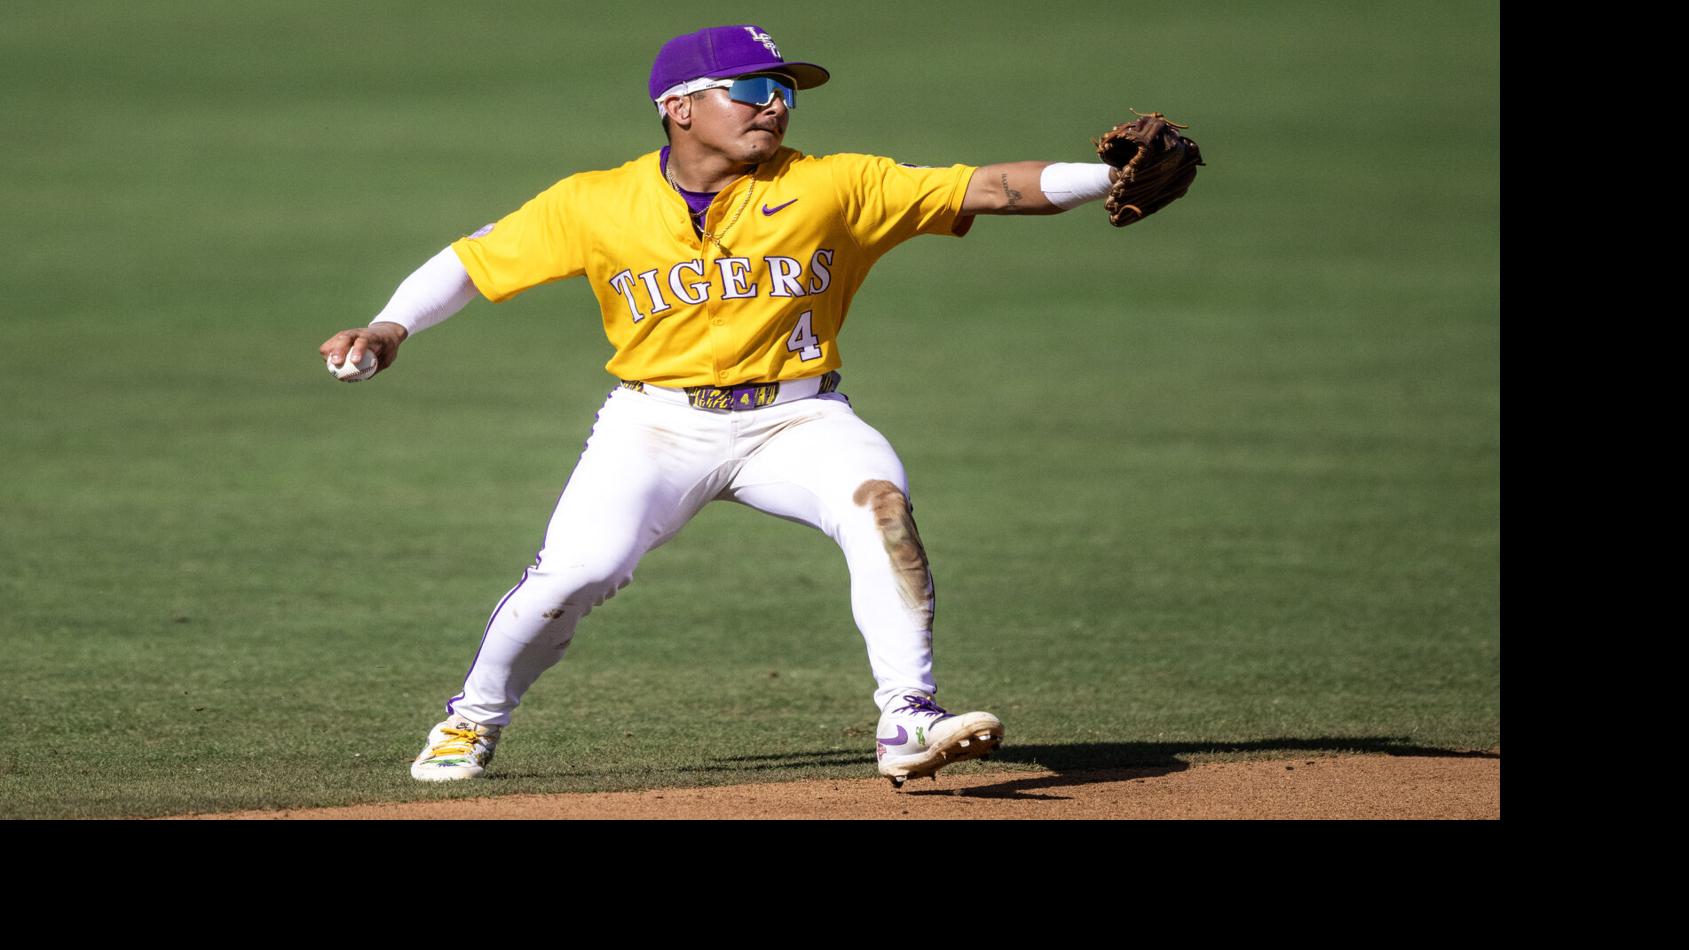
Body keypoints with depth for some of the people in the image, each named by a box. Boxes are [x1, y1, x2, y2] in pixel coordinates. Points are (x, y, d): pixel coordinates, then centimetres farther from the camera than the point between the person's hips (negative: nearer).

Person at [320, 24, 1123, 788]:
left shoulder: (832, 187, -6)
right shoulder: (596, 205, -4)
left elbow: (988, 189, -11)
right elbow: (475, 261, 2)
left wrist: (1115, 175, -22)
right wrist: (391, 328, -15)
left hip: (794, 419, 1)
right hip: (657, 424, -1)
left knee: (879, 500, -28)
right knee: (579, 566, -19)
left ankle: (907, 721, -24)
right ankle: (474, 719, 8)